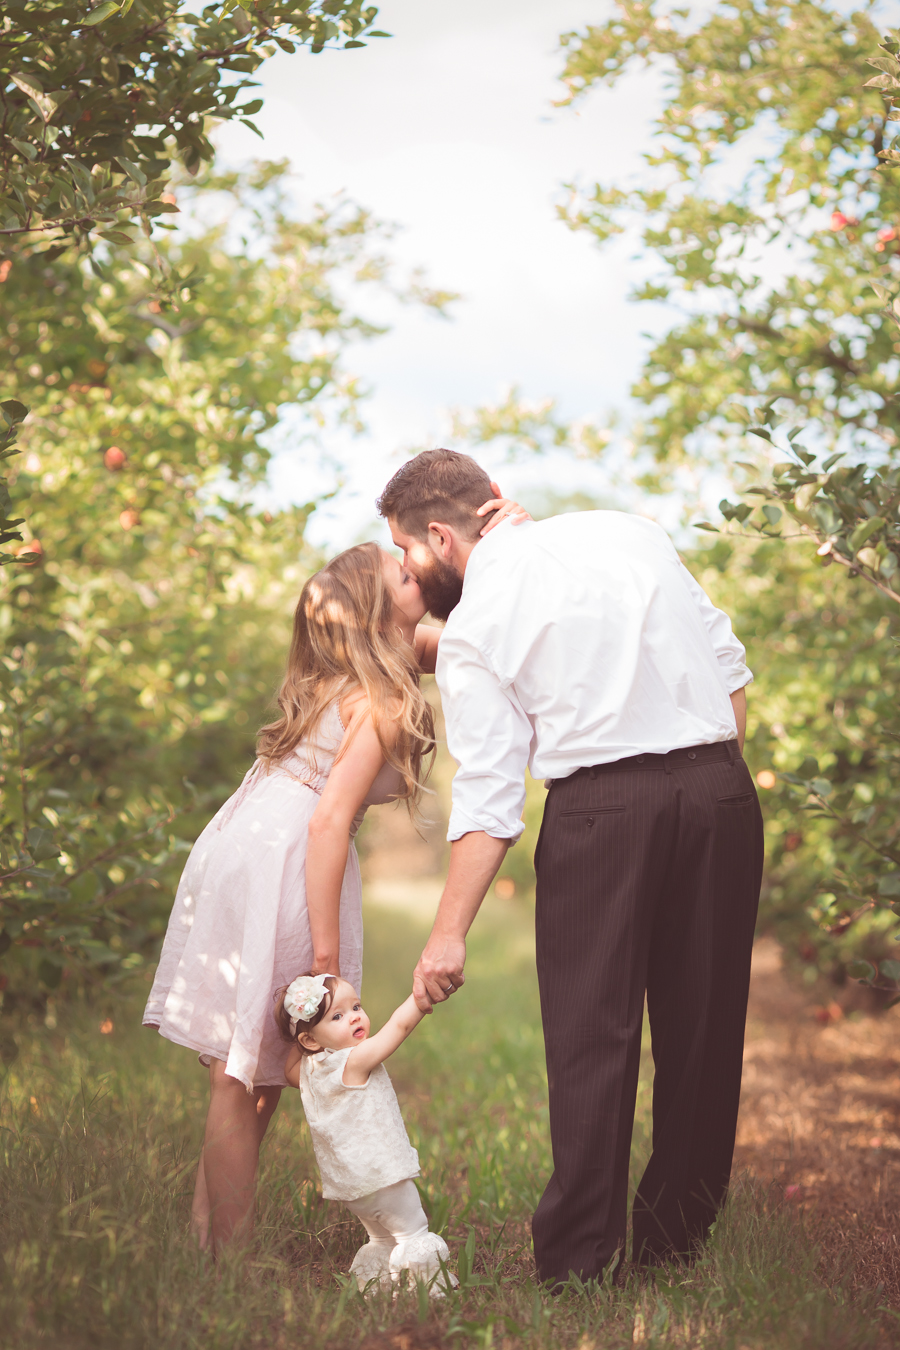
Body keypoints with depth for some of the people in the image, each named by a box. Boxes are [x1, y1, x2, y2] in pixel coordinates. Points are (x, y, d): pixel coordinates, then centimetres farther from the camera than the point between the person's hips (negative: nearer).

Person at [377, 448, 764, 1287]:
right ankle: (678, 1237, 22)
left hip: (601, 807, -4)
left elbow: (488, 794, -5)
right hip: (721, 786, 5)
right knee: (702, 1021, 13)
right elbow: (730, 671, 12)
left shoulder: (472, 627, 0)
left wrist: (449, 935, -1)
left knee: (591, 1033, 2)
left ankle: (579, 1260, 2)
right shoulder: (627, 531, 13)